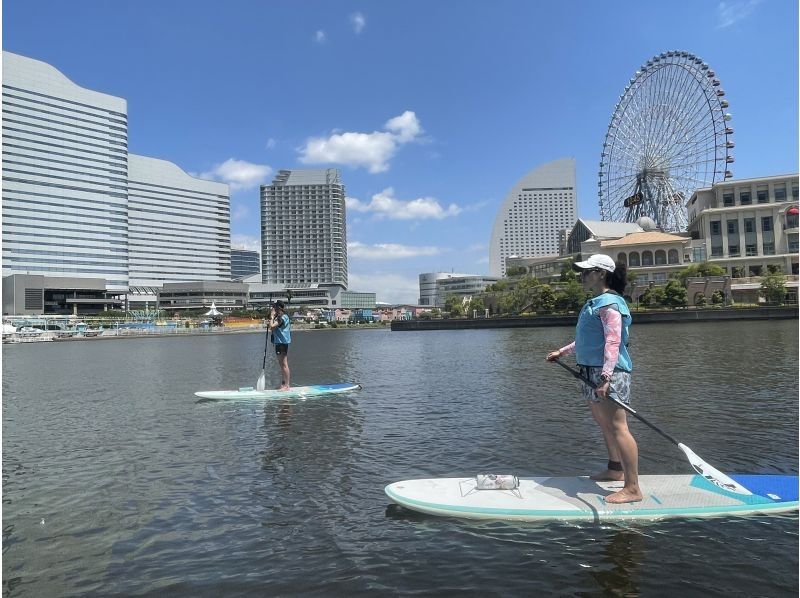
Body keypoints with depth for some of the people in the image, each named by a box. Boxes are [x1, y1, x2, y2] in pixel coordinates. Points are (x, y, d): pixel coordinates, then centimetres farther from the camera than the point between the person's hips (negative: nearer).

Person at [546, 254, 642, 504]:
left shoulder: (609, 303, -13)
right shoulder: (596, 302, 20)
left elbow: (613, 341, -24)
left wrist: (606, 376, -33)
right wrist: (562, 352, 34)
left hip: (609, 373, -11)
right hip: (594, 371, 11)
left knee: (617, 427, -12)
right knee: (603, 422, 21)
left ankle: (632, 488, -10)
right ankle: (615, 470, 37)